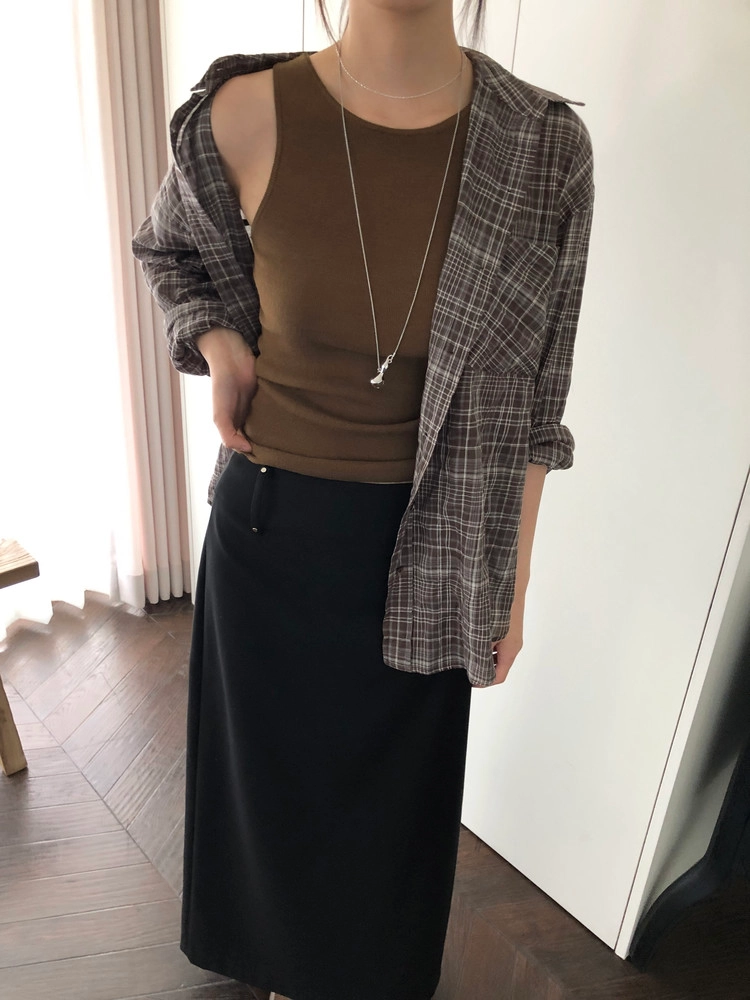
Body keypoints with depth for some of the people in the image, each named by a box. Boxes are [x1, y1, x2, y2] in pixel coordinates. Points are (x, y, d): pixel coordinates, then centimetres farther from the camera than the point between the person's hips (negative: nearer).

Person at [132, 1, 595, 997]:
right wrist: (221, 345, -8)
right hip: (272, 525, 1)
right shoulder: (247, 116, -12)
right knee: (276, 764, 22)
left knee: (396, 777, 21)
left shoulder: (543, 148, -11)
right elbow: (172, 246, 12)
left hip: (427, 544, 0)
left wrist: (511, 586, 1)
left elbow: (523, 401, -4)